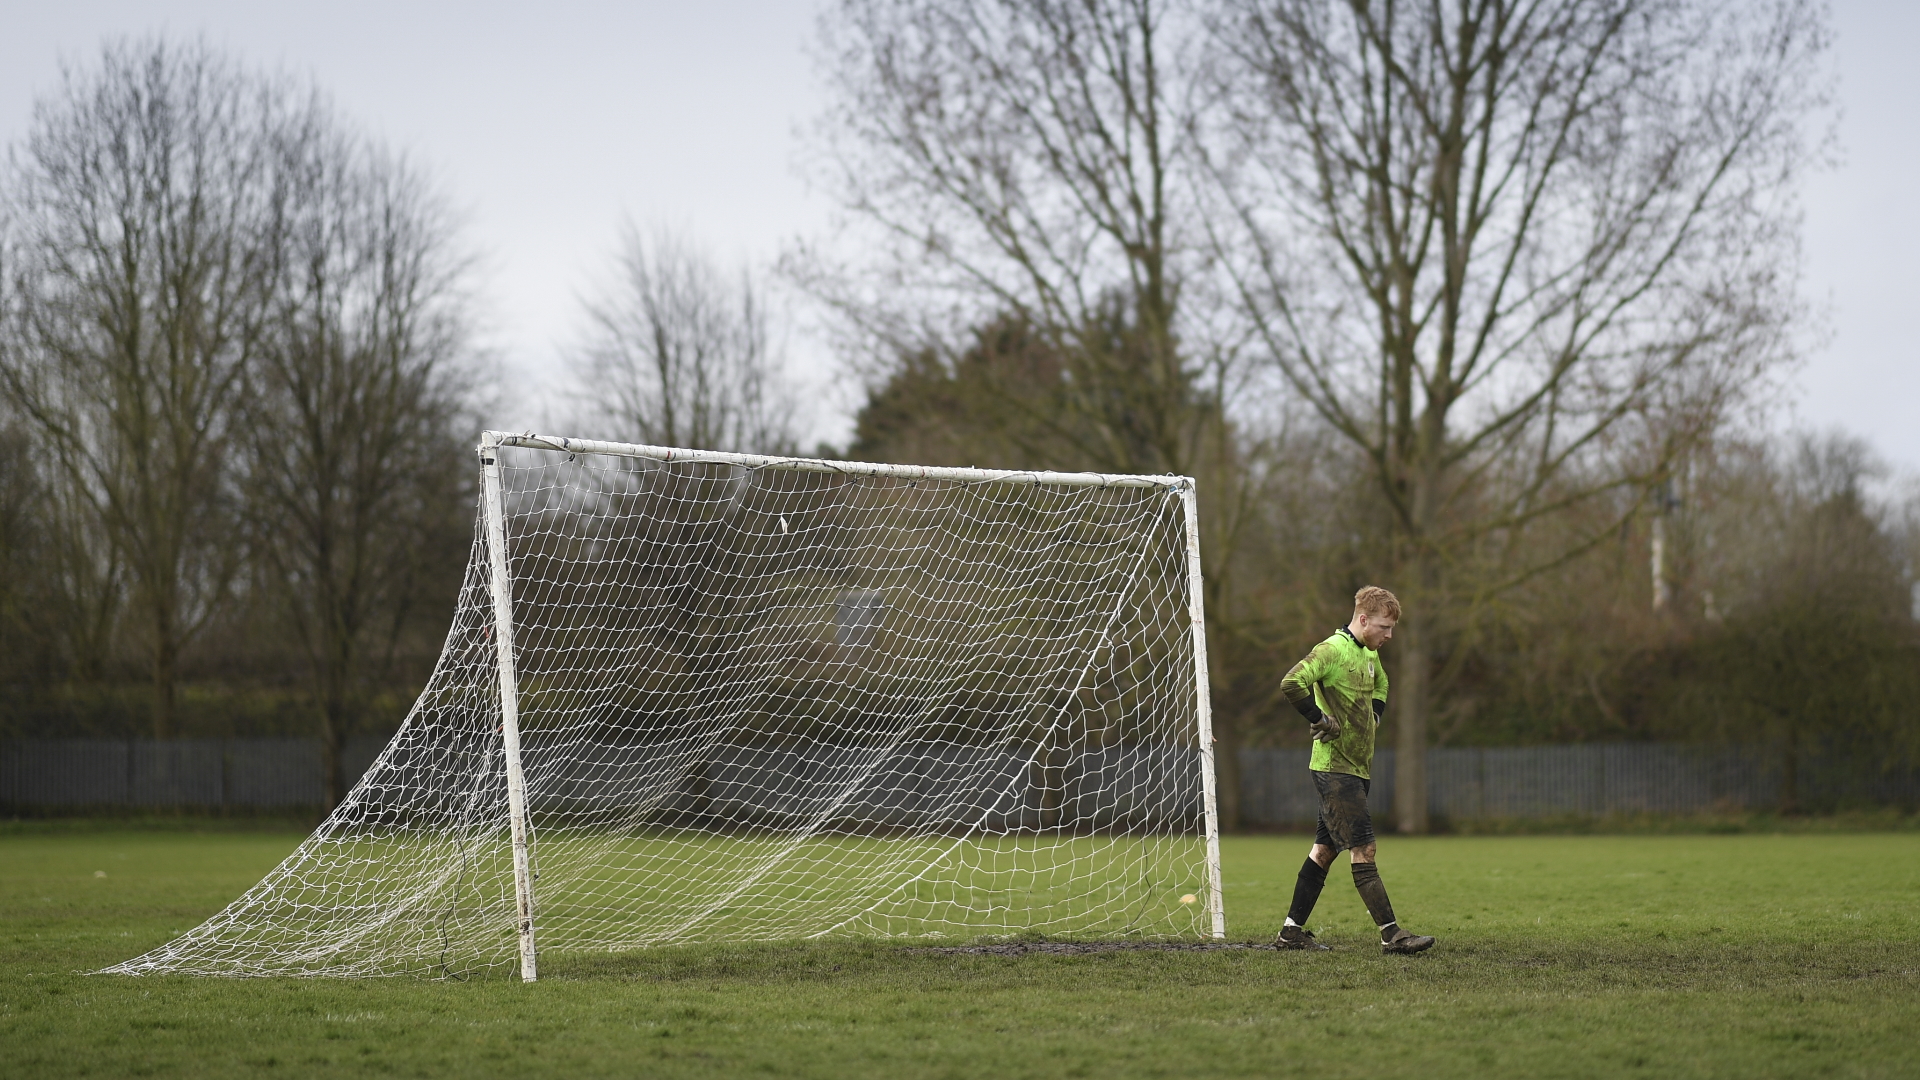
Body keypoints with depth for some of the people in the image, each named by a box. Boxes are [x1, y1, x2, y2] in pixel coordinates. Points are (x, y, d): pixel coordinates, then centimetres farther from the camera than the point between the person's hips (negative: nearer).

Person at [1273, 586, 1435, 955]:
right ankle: (1391, 934, -12)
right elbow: (1291, 683, -29)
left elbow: (1380, 684, 36)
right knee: (1363, 850, -10)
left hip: (1358, 768, 9)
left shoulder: (1370, 653, 14)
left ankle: (1292, 931, 16)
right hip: (1335, 768, -9)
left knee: (1325, 849, 11)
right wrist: (1319, 720, -20)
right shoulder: (1332, 650, -15)